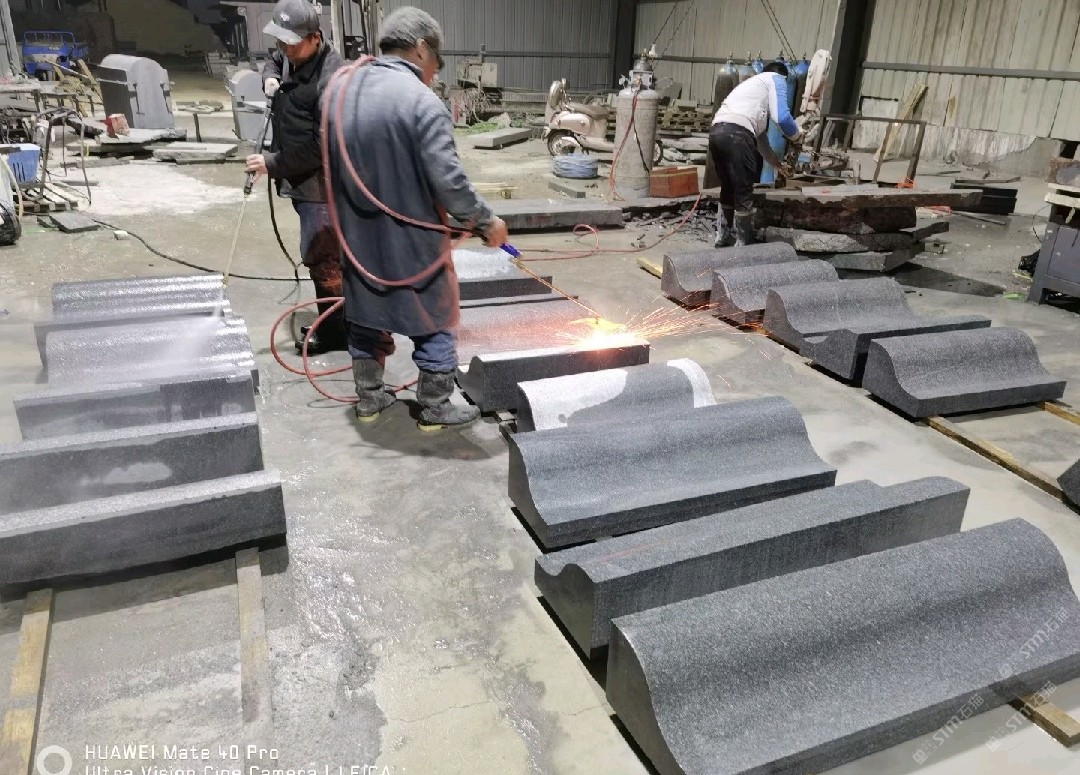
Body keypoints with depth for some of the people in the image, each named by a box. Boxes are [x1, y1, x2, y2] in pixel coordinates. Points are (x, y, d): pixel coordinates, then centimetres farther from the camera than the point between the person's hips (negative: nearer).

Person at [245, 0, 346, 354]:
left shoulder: (332, 79, -23)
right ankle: (335, 322, 31)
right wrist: (269, 76, 7)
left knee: (321, 257, -4)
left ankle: (334, 331, 9)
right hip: (299, 177, 9)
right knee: (327, 253, 18)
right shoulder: (291, 54, 5)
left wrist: (273, 164, -19)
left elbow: (324, 147, -23)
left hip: (321, 182, -9)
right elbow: (273, 61, 32)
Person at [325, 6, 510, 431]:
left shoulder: (340, 90, 4)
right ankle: (435, 409, 19)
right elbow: (448, 182, -22)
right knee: (434, 324, 9)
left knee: (365, 317, 20)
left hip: (356, 237, 7)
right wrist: (486, 221, -8)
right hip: (412, 241, -6)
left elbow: (333, 162, 13)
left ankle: (369, 398, 32)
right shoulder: (422, 101, -19)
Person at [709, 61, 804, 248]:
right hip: (735, 134, -8)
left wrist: (776, 162, 51)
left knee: (728, 189, 21)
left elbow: (759, 133, 43)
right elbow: (781, 117, -2)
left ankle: (723, 237, 29)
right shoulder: (776, 79, 15)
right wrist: (797, 136, 18)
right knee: (744, 192, 1)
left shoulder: (754, 84, 39)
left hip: (716, 131, 8)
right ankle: (743, 244, 7)